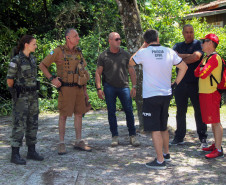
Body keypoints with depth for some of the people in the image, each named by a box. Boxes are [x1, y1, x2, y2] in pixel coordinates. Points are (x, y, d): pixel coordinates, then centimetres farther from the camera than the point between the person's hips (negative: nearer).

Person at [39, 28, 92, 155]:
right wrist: (52, 79, -11)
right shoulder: (59, 51, -6)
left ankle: (79, 142, 17)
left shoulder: (79, 52, 12)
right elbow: (42, 65, -2)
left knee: (79, 114, 8)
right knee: (64, 115, -1)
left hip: (78, 88, 6)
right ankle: (62, 144, 6)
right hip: (66, 88, -6)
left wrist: (85, 92, 14)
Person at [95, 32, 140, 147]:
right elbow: (98, 73, 5)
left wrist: (134, 86, 3)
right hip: (109, 87, 0)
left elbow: (131, 71, 10)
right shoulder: (103, 56, 4)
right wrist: (99, 88, -3)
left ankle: (132, 136, 8)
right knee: (111, 112, 3)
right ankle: (115, 136, 13)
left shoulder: (125, 55, 8)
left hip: (124, 87, 1)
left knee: (129, 111, -3)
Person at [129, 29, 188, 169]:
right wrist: (175, 83, 14)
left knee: (155, 129, -2)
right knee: (163, 127, 21)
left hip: (151, 96, -5)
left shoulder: (144, 53, -10)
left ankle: (160, 161, -1)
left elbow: (131, 62, 10)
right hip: (166, 94, 5)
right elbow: (184, 67, 9)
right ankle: (166, 154, 33)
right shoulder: (169, 52, 1)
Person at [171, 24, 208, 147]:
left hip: (195, 83, -4)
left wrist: (181, 59, -5)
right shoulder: (178, 46, 16)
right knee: (180, 112, 9)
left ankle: (203, 139, 6)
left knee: (199, 111, -1)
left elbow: (196, 56, -16)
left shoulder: (198, 44, 2)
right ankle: (179, 138, 18)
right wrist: (188, 56, -10)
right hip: (181, 83, 4)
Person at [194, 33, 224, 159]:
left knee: (215, 122, -8)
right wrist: (201, 69, -7)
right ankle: (216, 145, 25)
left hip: (211, 93, -10)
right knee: (212, 121, 16)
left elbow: (203, 74, -22)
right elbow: (196, 73, 11)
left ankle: (218, 150, -6)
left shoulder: (214, 58, -14)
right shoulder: (206, 58, 18)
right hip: (204, 92, 10)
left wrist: (202, 70, -2)